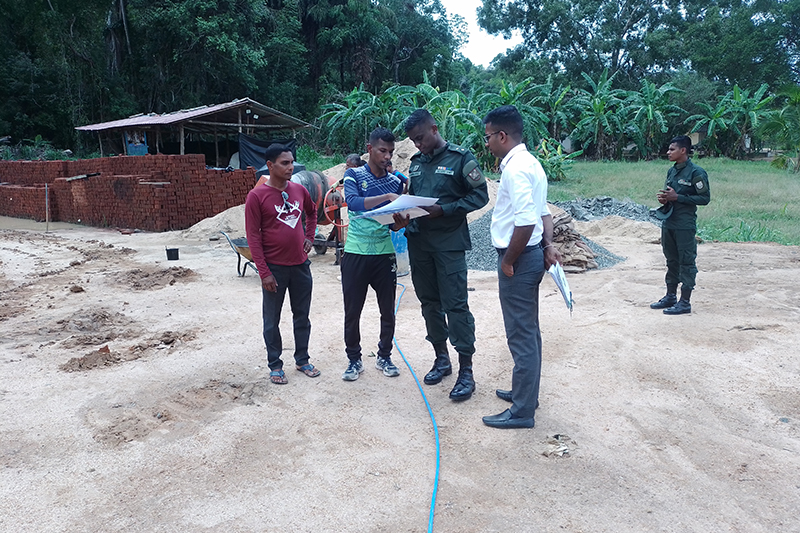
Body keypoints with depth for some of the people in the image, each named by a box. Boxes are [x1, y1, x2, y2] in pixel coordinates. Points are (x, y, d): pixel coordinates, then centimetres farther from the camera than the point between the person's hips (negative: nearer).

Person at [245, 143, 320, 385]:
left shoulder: (299, 190, 4)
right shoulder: (257, 196, -11)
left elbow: (312, 212, 25)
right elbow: (253, 236, -11)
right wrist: (264, 272, -14)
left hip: (300, 265, 5)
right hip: (275, 268, -4)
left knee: (302, 316, 14)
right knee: (272, 320, 8)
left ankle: (302, 360, 29)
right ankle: (275, 366, 22)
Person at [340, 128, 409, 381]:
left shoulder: (395, 181, 8)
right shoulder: (354, 175, -2)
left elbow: (395, 224, 9)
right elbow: (353, 202, -23)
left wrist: (402, 221, -14)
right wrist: (387, 196, -31)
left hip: (385, 255, 3)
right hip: (356, 254, -3)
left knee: (388, 312, 10)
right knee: (352, 312, 5)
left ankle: (384, 357, 28)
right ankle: (354, 360, 21)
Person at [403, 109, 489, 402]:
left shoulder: (461, 157, -5)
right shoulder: (416, 161, 13)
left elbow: (480, 196, -8)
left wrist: (444, 210, -18)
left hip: (449, 243, -6)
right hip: (419, 242, 6)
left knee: (455, 304, -7)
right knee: (429, 302, 12)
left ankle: (466, 372, 0)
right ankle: (441, 359, 27)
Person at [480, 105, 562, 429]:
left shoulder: (515, 168, -19)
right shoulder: (530, 162, 13)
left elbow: (525, 222, -28)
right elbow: (543, 212, 17)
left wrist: (508, 261, -17)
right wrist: (548, 244, 8)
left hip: (519, 258, -10)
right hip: (531, 255, 11)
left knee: (521, 335, -1)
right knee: (528, 331, 20)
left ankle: (522, 411, 10)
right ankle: (526, 391, 35)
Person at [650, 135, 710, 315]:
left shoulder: (696, 172, -11)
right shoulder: (672, 171, 12)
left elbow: (705, 198, -13)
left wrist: (677, 197, -18)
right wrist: (664, 198, -2)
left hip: (685, 226, -8)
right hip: (668, 223, 8)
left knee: (687, 262, 0)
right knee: (672, 261, 15)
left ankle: (685, 302, 5)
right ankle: (671, 297, 26)